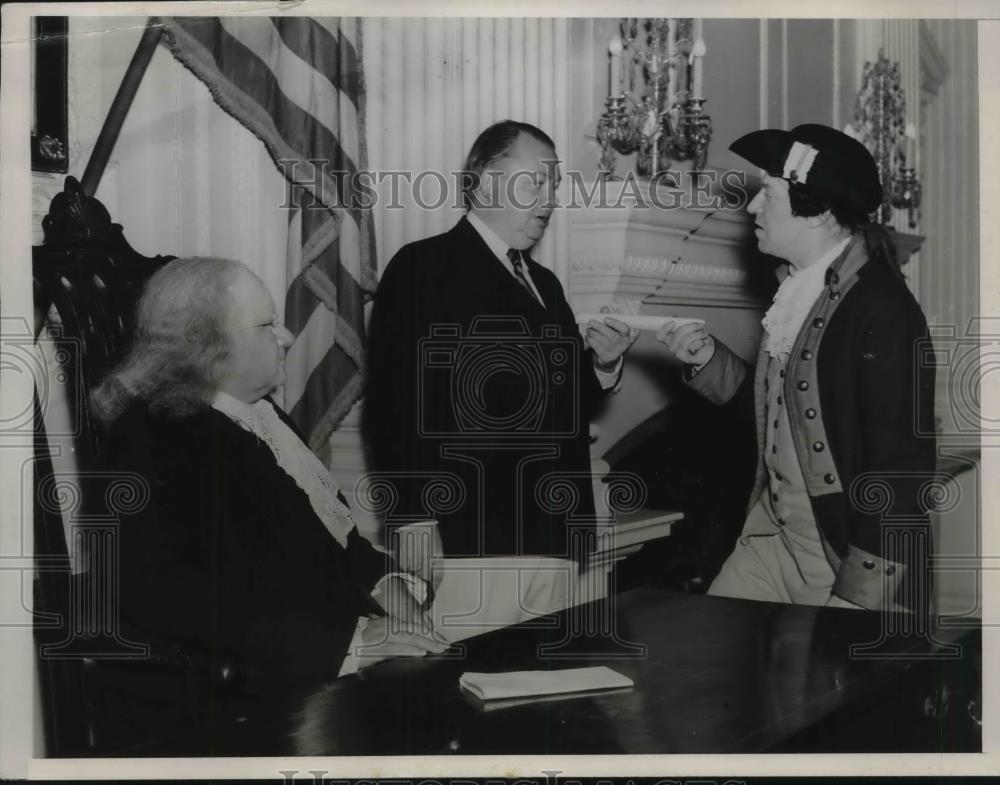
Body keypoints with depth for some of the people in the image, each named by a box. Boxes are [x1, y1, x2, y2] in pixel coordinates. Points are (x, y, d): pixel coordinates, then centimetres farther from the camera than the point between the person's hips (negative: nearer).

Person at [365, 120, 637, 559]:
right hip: (466, 539, -7)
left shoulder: (545, 284, 14)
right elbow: (394, 414, -16)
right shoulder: (421, 268, -9)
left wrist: (602, 365, -1)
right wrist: (420, 535, -20)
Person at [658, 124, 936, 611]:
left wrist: (858, 597, -18)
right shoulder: (795, 288, 5)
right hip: (772, 536, 7)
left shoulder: (882, 310, -19)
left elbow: (901, 467, -19)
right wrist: (708, 361, 1)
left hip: (848, 559, -7)